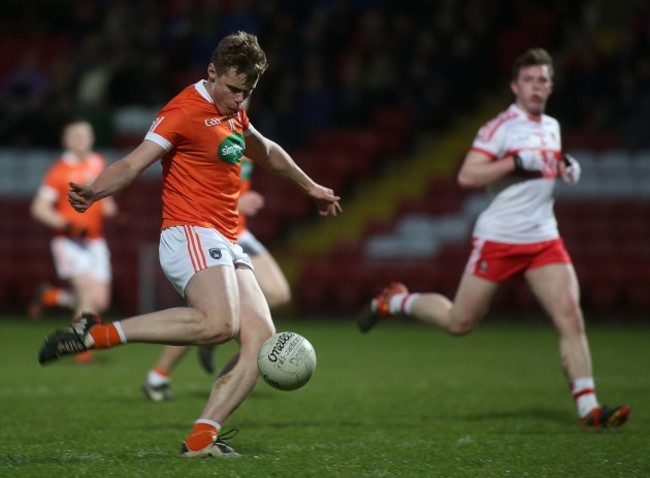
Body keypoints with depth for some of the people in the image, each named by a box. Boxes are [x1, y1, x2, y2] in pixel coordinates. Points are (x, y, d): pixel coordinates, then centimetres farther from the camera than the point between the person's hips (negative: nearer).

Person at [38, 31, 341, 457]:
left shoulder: (234, 112, 19)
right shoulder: (185, 110, -8)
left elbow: (267, 152, 39)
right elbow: (134, 163, -18)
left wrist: (311, 187, 51)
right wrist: (92, 193, -37)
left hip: (226, 246, 9)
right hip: (191, 234, -9)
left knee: (261, 336, -9)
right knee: (219, 322, -33)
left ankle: (202, 437, -11)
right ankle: (98, 333, -25)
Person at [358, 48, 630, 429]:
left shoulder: (552, 127, 13)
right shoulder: (501, 128, -11)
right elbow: (467, 176, -20)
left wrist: (565, 168, 10)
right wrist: (517, 161, -24)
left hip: (544, 240, 6)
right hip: (498, 240, -5)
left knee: (571, 317, -11)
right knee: (459, 323, 4)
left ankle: (589, 408, -10)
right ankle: (396, 301, 31)